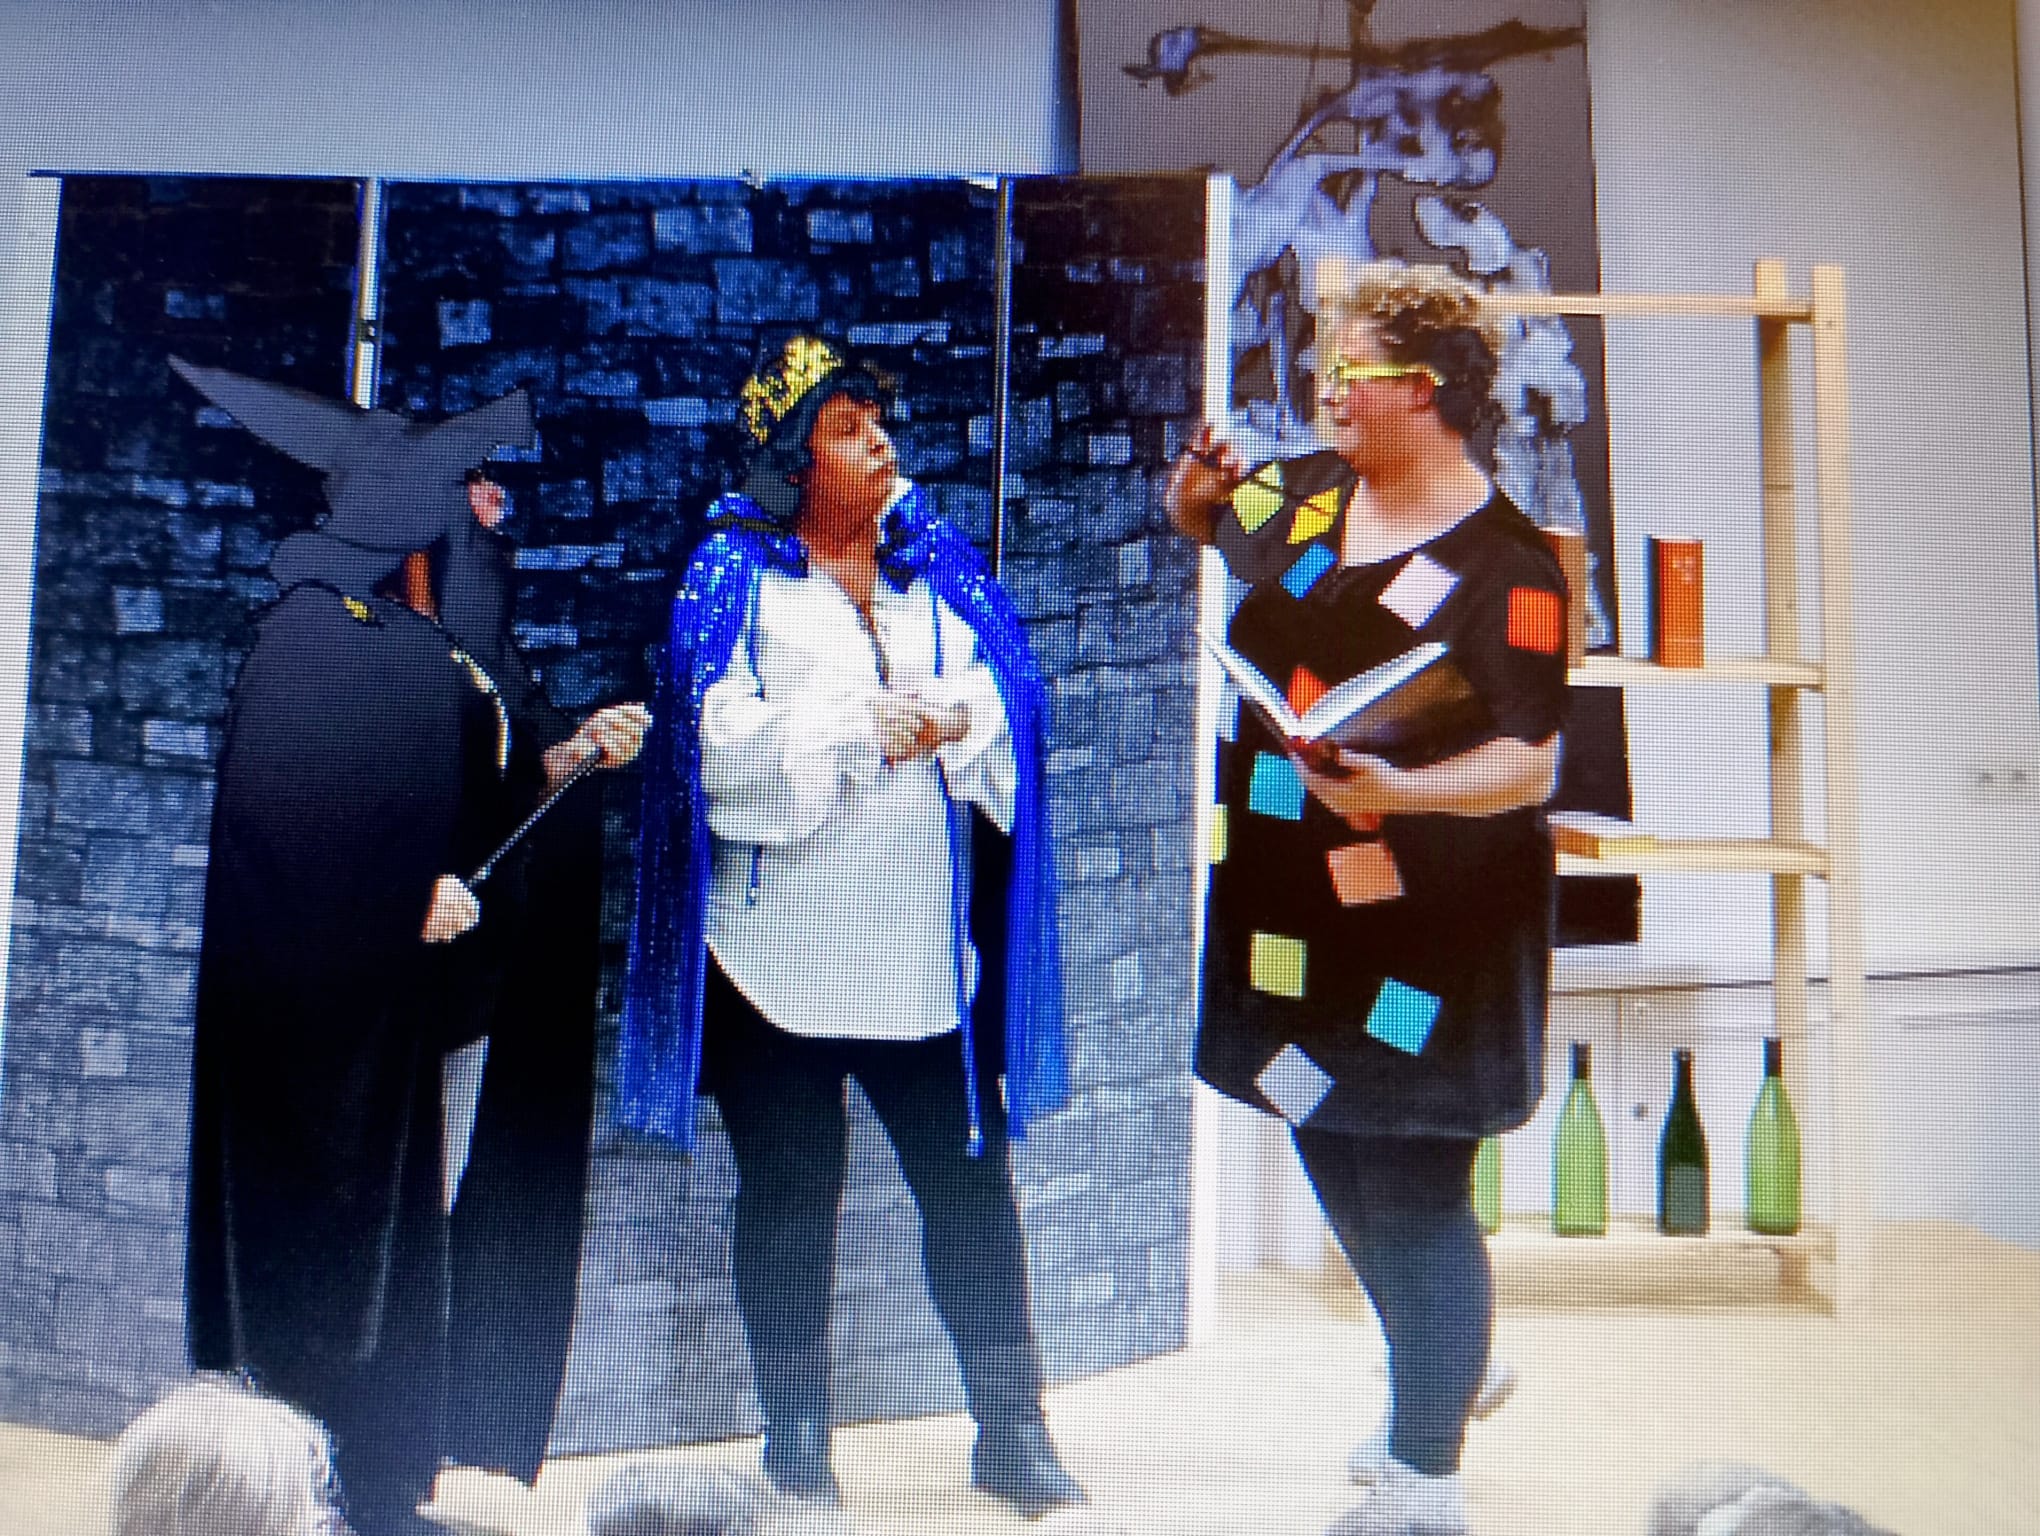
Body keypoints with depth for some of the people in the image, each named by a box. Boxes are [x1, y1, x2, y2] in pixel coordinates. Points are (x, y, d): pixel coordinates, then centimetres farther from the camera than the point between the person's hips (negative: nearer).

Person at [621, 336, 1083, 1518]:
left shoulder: (941, 565, 11)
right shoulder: (735, 577, 1)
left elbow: (1013, 707, 2)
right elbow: (721, 752, -10)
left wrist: (953, 721, -18)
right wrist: (859, 731, -16)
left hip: (926, 942, 3)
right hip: (783, 945, -2)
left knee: (971, 1177, 4)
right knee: (791, 1192, 8)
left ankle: (1012, 1428, 17)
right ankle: (797, 1444, 23)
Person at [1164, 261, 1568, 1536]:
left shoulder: (1504, 565, -15)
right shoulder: (1310, 499, 6)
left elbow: (1531, 765, -20)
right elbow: (1211, 521, 28)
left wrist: (1399, 789, -36)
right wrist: (1202, 489, 5)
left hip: (1427, 928, -8)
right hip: (1296, 911, 8)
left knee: (1412, 1191, -1)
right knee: (1335, 1164, 19)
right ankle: (1452, 1373, 44)